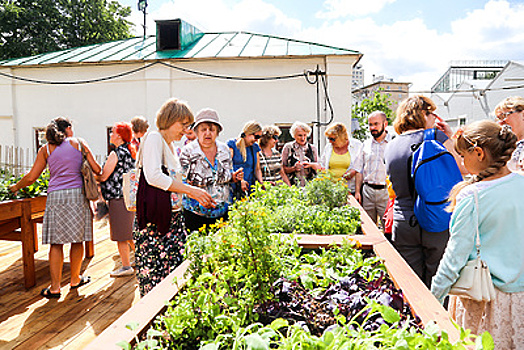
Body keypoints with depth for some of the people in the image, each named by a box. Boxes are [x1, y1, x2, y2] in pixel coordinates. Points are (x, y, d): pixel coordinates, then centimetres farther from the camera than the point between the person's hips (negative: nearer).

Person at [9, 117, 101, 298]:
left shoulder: (45, 149, 9)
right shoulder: (79, 143, 6)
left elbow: (31, 177, 7)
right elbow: (96, 169, 5)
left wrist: (16, 186, 26)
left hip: (55, 196, 1)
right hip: (77, 194, -1)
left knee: (56, 243, 4)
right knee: (77, 239, 10)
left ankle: (55, 287, 6)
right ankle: (75, 279, 23)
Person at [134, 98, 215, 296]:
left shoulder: (170, 146, 21)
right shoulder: (154, 138, -6)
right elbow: (153, 176, -20)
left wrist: (197, 196, 17)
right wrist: (190, 190, -17)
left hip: (173, 216, 9)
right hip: (154, 218, -9)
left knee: (175, 269, 6)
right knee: (153, 273, -4)